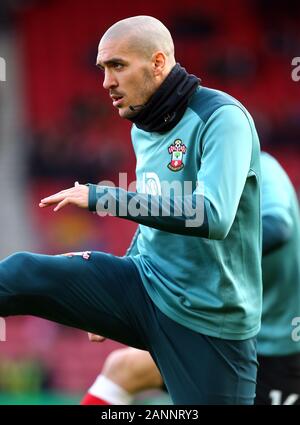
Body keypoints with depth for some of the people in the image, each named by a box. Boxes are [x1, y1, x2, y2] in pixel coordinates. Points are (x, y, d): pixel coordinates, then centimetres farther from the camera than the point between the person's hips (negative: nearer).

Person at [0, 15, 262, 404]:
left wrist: (101, 198, -27)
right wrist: (110, 298, 23)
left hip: (210, 319, -6)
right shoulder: (143, 128, 9)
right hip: (146, 287, 6)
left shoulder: (221, 118, -16)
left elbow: (213, 216, -30)